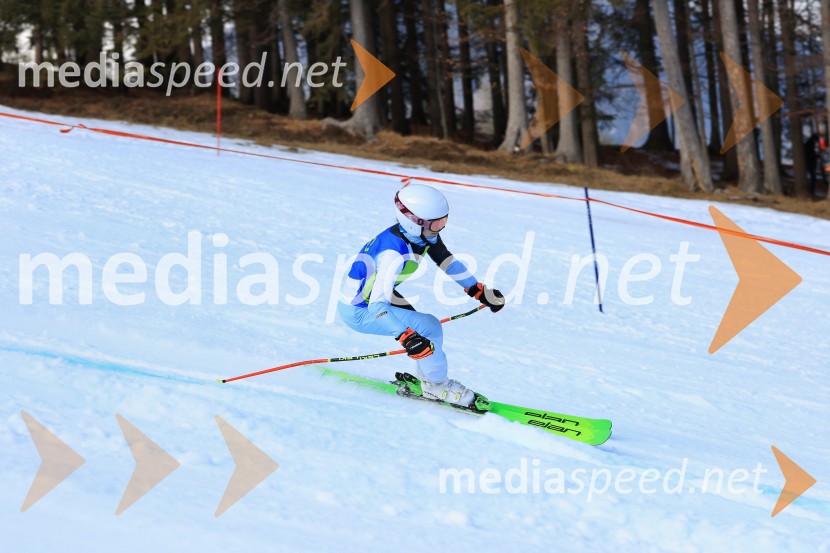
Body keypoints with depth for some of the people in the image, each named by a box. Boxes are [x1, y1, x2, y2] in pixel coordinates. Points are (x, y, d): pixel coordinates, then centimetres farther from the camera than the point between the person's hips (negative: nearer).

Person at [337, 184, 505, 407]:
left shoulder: (424, 235, -8)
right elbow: (377, 306, -37)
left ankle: (427, 377, 22)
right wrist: (407, 338, -47)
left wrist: (480, 292, 7)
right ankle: (436, 385, 3)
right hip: (358, 312, -9)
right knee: (429, 327, -15)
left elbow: (448, 262, 9)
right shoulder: (395, 254, -34)